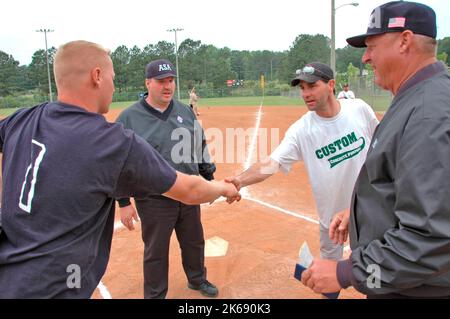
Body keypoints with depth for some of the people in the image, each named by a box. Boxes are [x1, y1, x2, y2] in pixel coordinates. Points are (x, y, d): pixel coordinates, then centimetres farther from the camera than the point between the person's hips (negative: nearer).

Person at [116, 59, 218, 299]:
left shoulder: (185, 111, 4)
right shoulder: (129, 117, -10)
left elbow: (200, 147, 13)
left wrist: (209, 178, 13)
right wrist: (124, 202, -10)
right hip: (154, 200, -4)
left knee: (194, 242, 21)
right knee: (156, 252, 11)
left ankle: (197, 280, 47)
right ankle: (155, 295, 34)